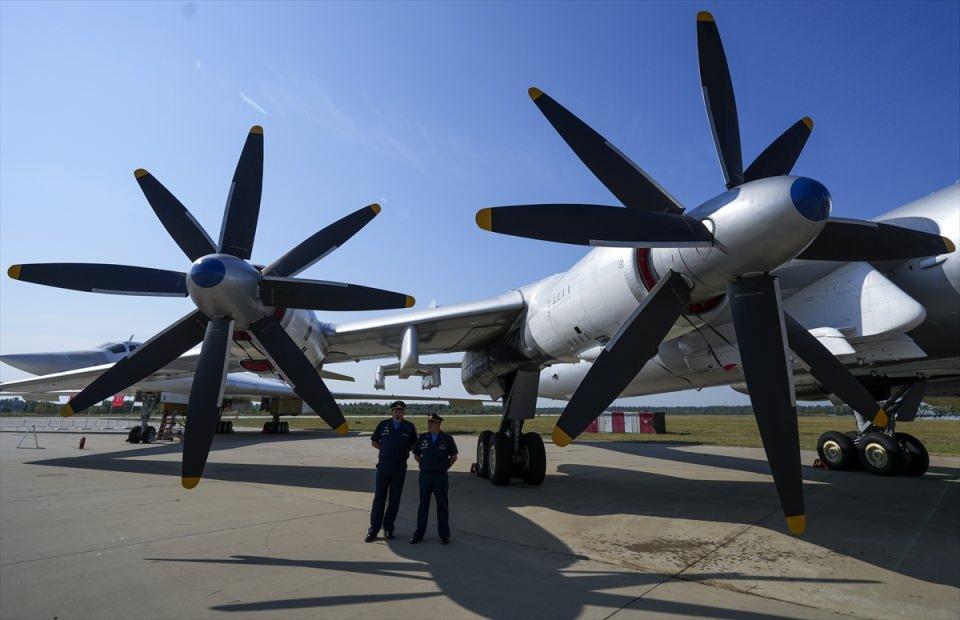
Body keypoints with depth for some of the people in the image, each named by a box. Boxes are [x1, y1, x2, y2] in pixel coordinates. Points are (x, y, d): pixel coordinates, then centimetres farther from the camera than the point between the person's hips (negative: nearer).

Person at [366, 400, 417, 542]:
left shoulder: (409, 427, 2)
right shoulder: (383, 424, 2)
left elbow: (414, 444, 14)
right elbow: (374, 441, 12)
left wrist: (404, 450, -1)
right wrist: (386, 450, 1)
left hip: (399, 468, 0)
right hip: (383, 465, 0)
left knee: (394, 499, 6)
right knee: (379, 498, 2)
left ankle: (388, 528, 19)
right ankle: (373, 530, 9)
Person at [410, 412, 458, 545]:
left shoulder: (447, 439, -3)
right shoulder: (422, 438, 2)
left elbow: (454, 456, 9)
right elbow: (416, 455, 15)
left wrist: (445, 467, 3)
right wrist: (425, 465, 9)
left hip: (441, 476, -1)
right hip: (425, 475, 2)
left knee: (442, 506, 5)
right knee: (423, 505, 8)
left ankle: (444, 535, 16)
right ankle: (419, 534, 17)